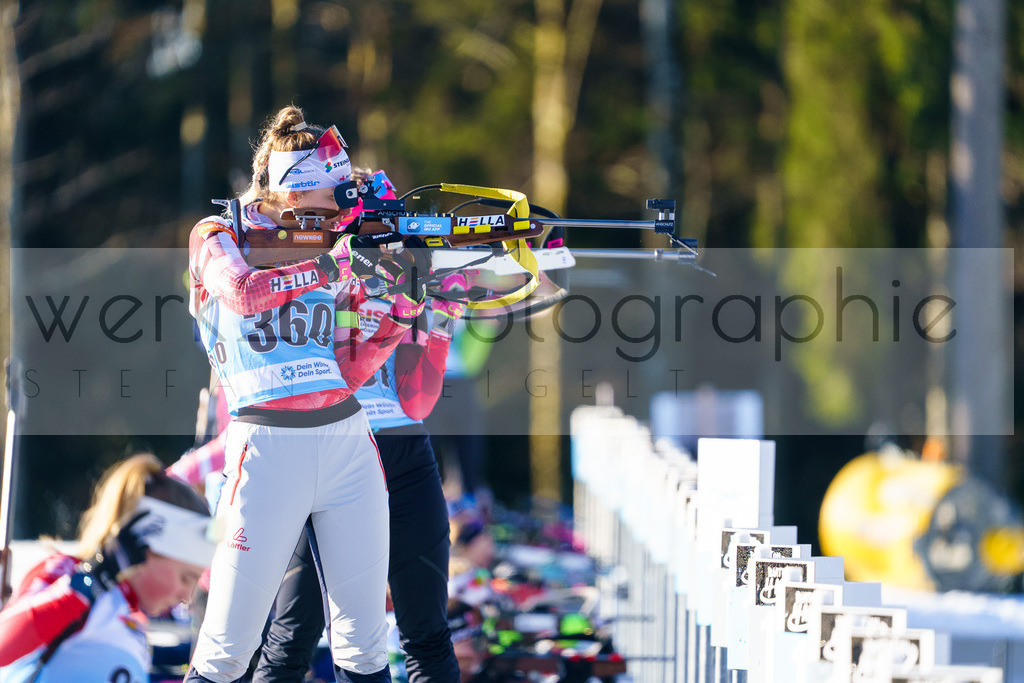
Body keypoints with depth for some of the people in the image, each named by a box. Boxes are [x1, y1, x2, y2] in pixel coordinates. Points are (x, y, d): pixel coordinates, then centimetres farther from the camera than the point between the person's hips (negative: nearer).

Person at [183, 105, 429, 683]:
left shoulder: (325, 258, 18)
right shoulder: (220, 239, 6)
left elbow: (349, 373, 13)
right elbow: (244, 293, -17)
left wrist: (405, 308, 2)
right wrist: (337, 263, -16)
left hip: (347, 438, 5)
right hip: (267, 445, -5)